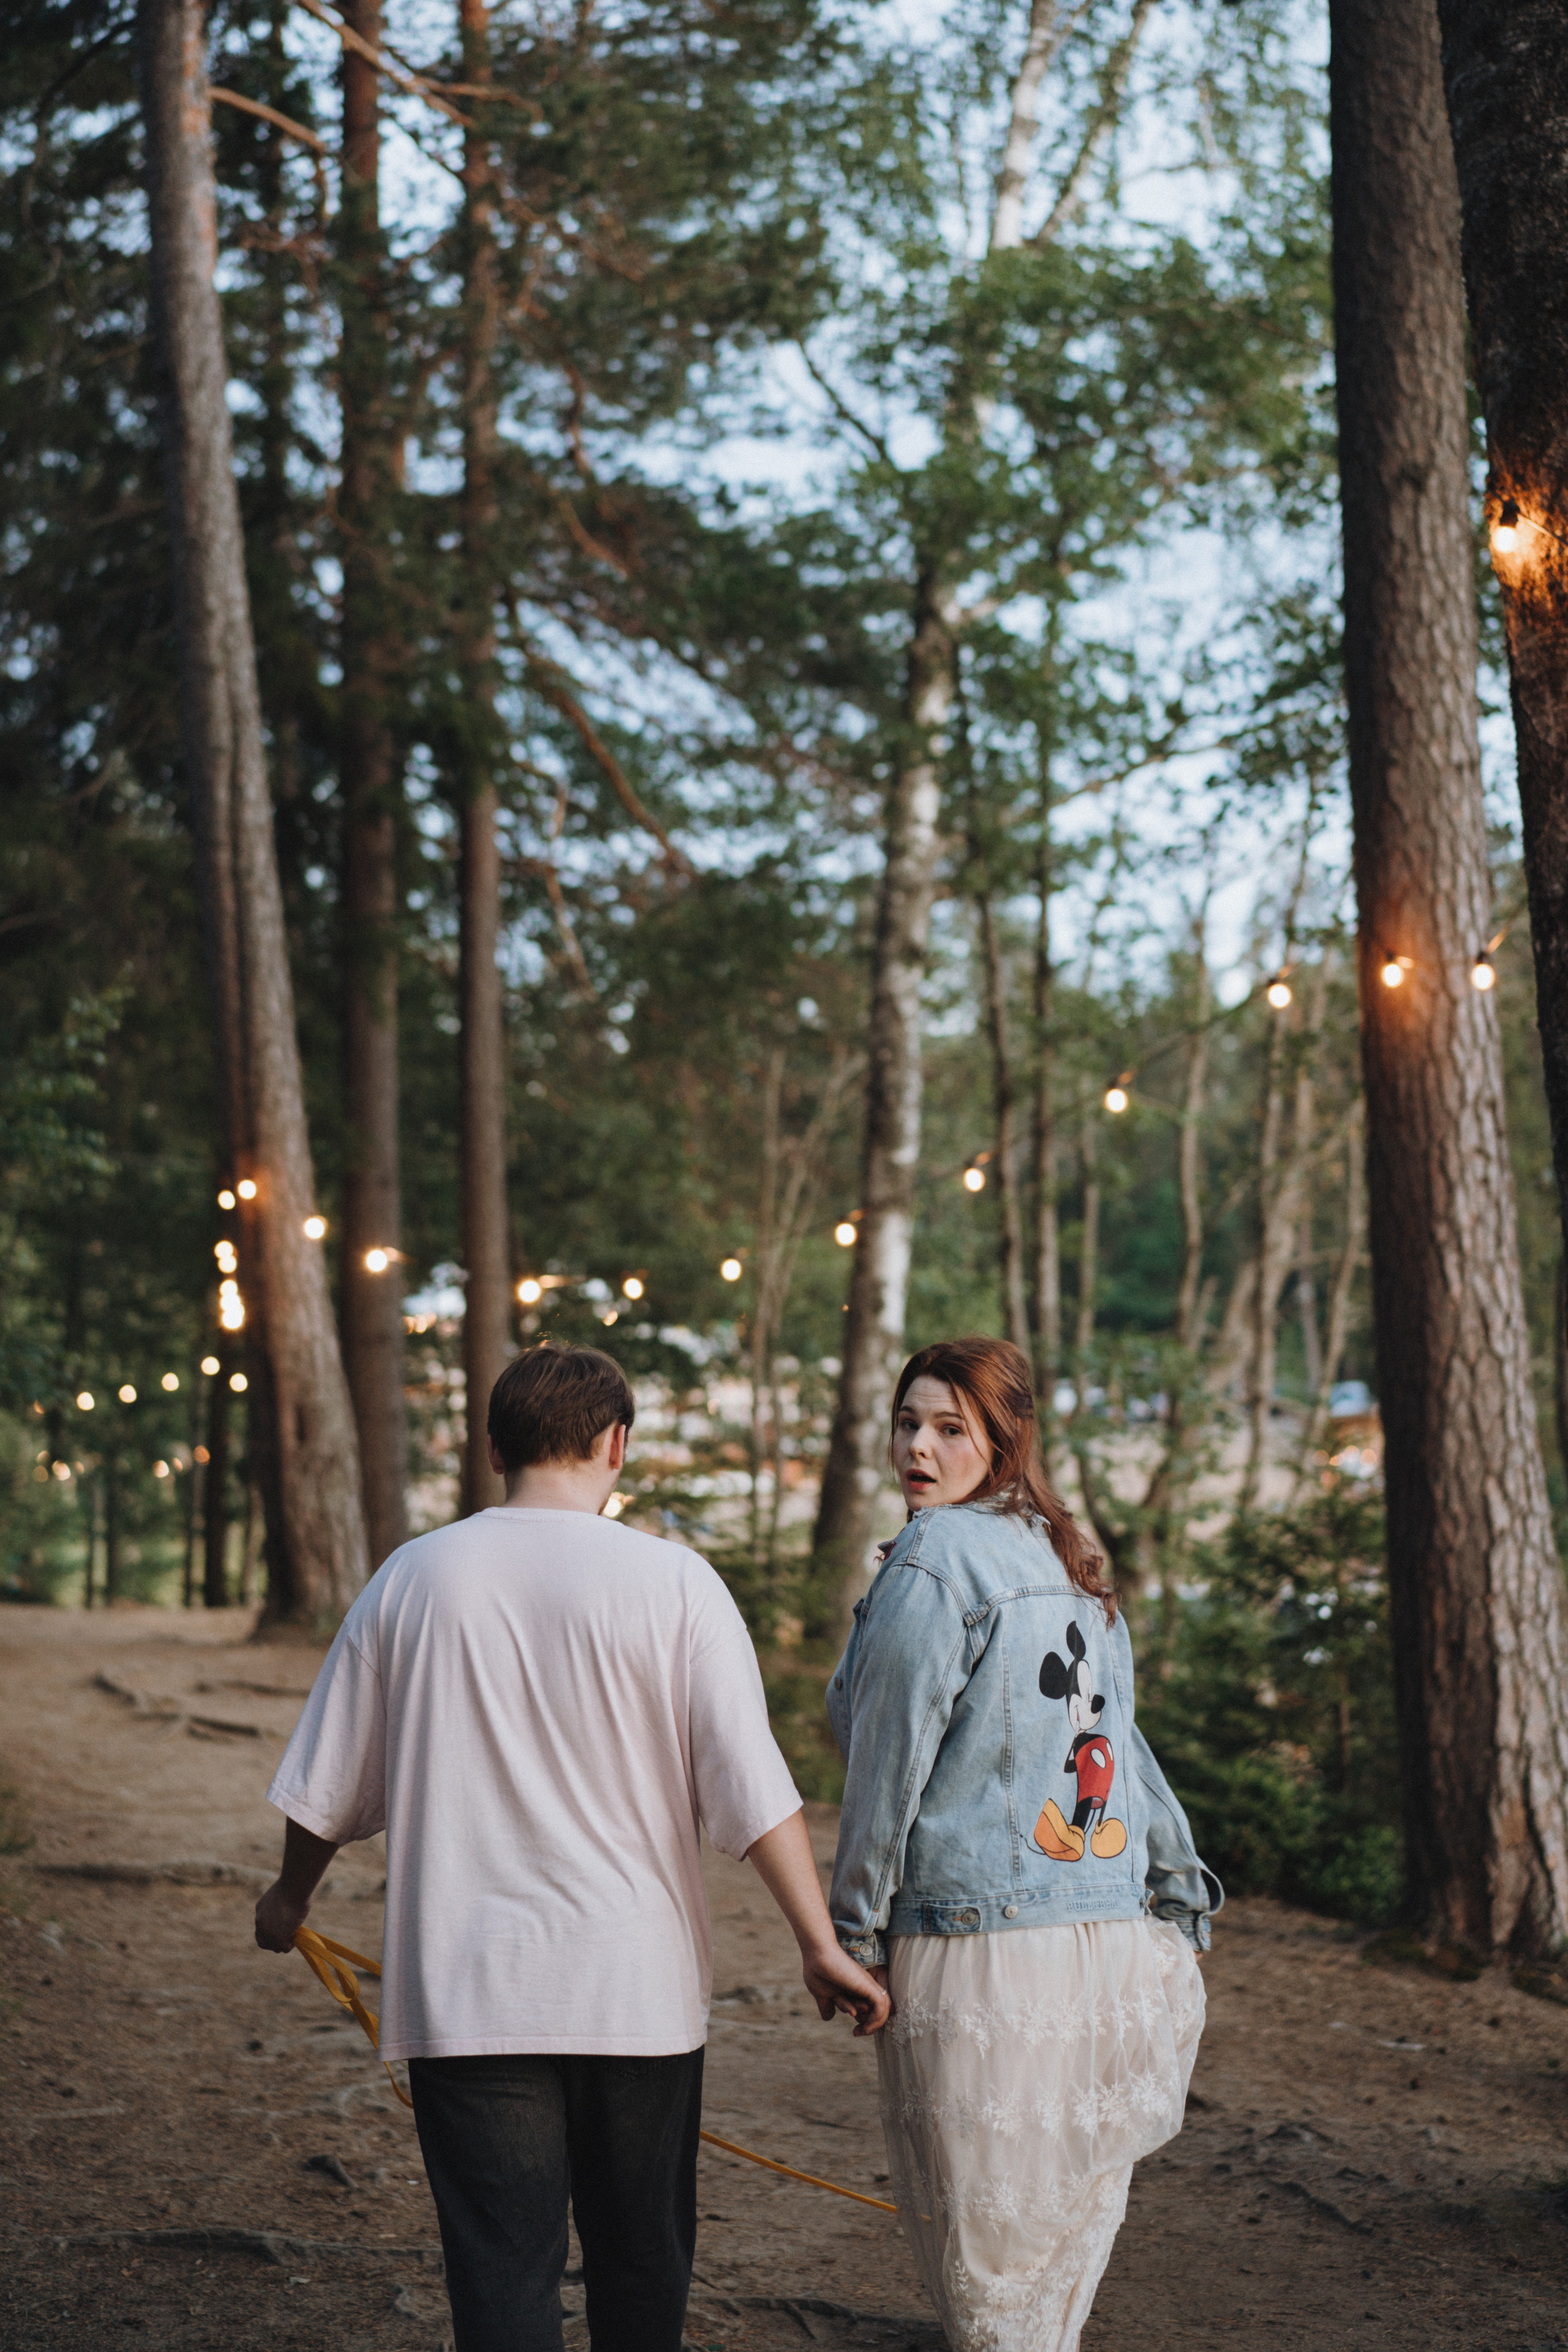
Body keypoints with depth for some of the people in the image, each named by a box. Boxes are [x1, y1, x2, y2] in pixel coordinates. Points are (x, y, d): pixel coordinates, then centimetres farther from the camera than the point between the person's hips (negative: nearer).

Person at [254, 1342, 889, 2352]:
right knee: (642, 2262, 16)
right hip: (638, 1991, 0)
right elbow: (751, 1788, -10)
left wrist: (291, 1896, 27)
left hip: (464, 1993, 1)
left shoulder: (411, 1579, 1)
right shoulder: (672, 1581, -6)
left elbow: (329, 1786, 9)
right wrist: (821, 1943, -3)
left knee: (502, 2270, 4)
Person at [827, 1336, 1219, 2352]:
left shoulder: (933, 1560, -9)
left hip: (982, 1952, -8)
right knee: (1068, 2247, 16)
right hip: (1112, 1937, 8)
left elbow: (889, 1764, -8)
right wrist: (1177, 1888, 24)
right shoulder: (1072, 1565, 15)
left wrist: (853, 1928, 0)